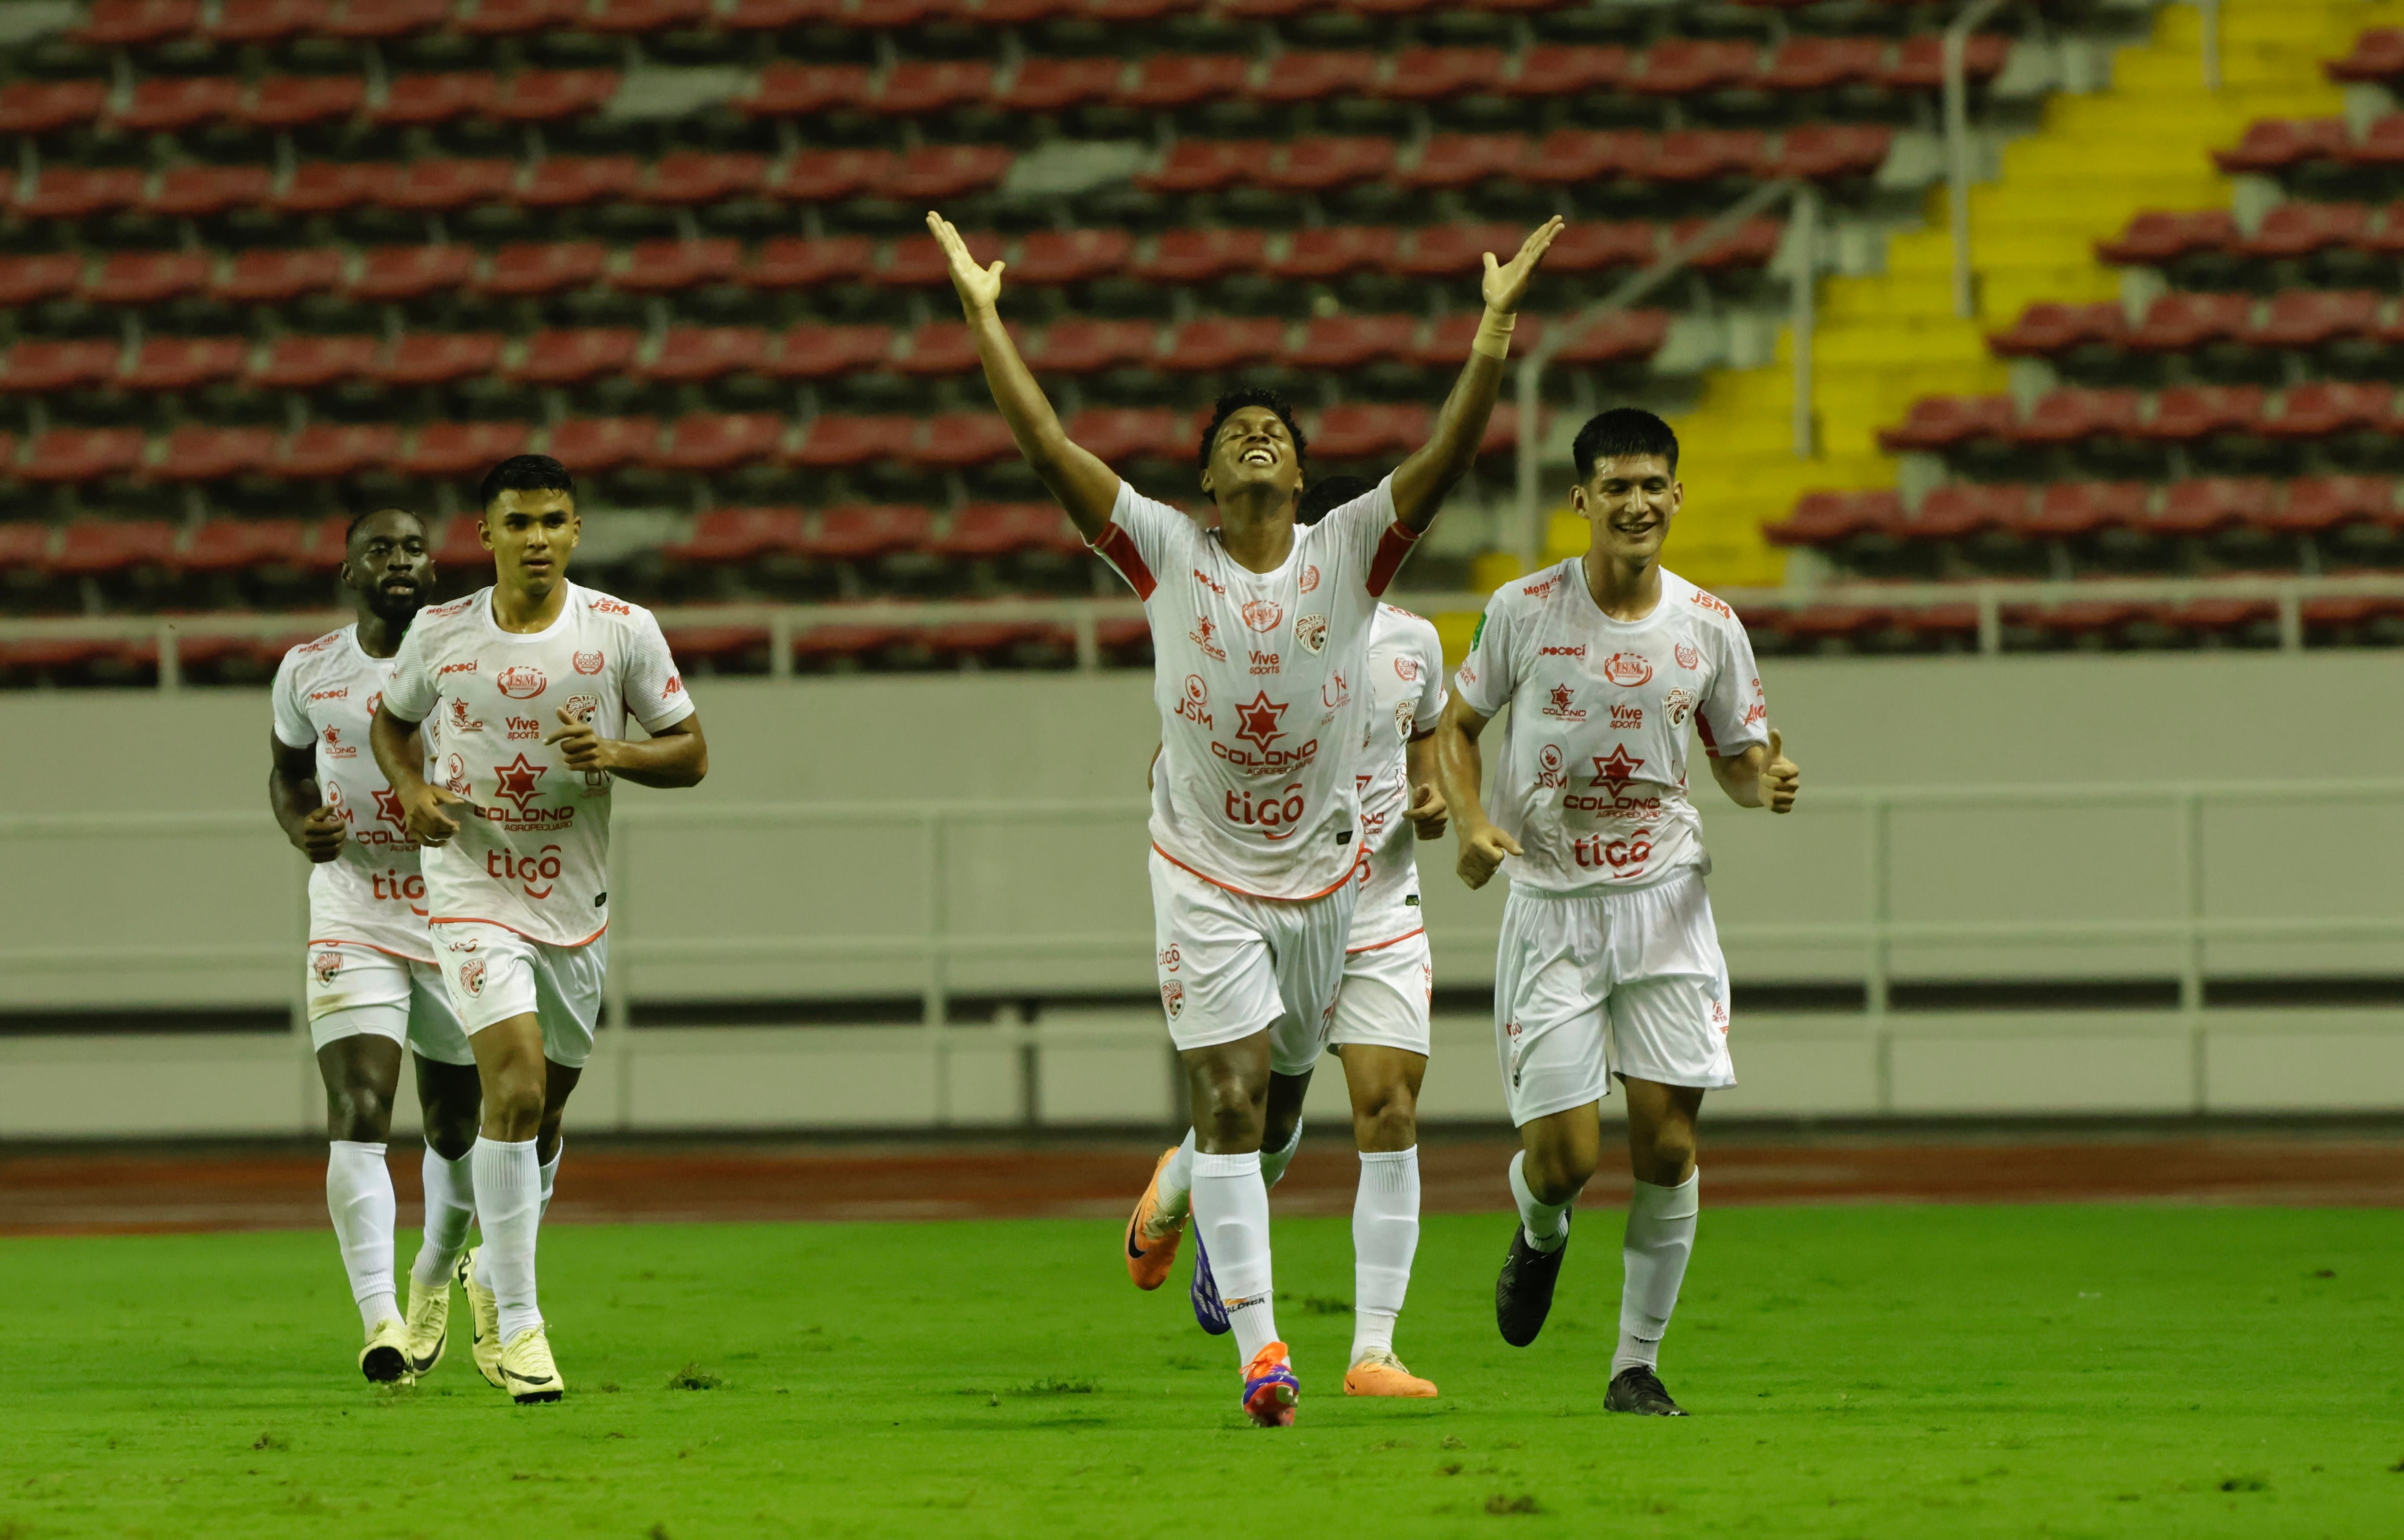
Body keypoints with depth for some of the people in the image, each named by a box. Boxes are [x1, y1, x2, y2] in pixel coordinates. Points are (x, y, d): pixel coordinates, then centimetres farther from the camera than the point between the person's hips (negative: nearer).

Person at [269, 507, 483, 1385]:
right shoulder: (308, 672, 1)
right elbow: (287, 767, 18)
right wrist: (302, 828, -3)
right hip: (353, 924, -1)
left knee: (456, 1127, 13)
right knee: (358, 1113, -18)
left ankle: (435, 1274, 43)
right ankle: (379, 1321, -25)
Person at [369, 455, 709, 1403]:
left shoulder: (622, 632, -4)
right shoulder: (440, 635, -3)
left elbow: (691, 753, 2)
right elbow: (391, 721, 15)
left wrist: (614, 754, -18)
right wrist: (413, 791, -5)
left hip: (576, 902, 3)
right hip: (472, 894, -2)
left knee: (542, 1115, 13)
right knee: (515, 1088, -19)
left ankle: (491, 1271, 40)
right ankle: (517, 1323, -14)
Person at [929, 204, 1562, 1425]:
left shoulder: (1351, 553, -6)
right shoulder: (1167, 554, -8)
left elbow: (1447, 458, -18)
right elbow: (1047, 452, -13)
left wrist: (1495, 327, -28)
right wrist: (984, 319, -19)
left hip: (1320, 873, 3)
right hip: (1203, 876, -3)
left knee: (1282, 1092, 17)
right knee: (1228, 1098, -11)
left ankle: (1180, 1201, 50)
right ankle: (1260, 1347, -12)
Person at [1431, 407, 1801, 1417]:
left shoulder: (1708, 627, 1)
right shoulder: (1524, 611, -5)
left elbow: (1737, 763, 11)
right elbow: (1457, 726, 7)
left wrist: (1768, 785, -13)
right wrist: (1471, 823, -11)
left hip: (1666, 901, 2)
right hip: (1550, 906, -2)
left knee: (1666, 1143, -7)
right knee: (1566, 1155, -8)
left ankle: (1638, 1364, 7)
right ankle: (1541, 1235, 31)